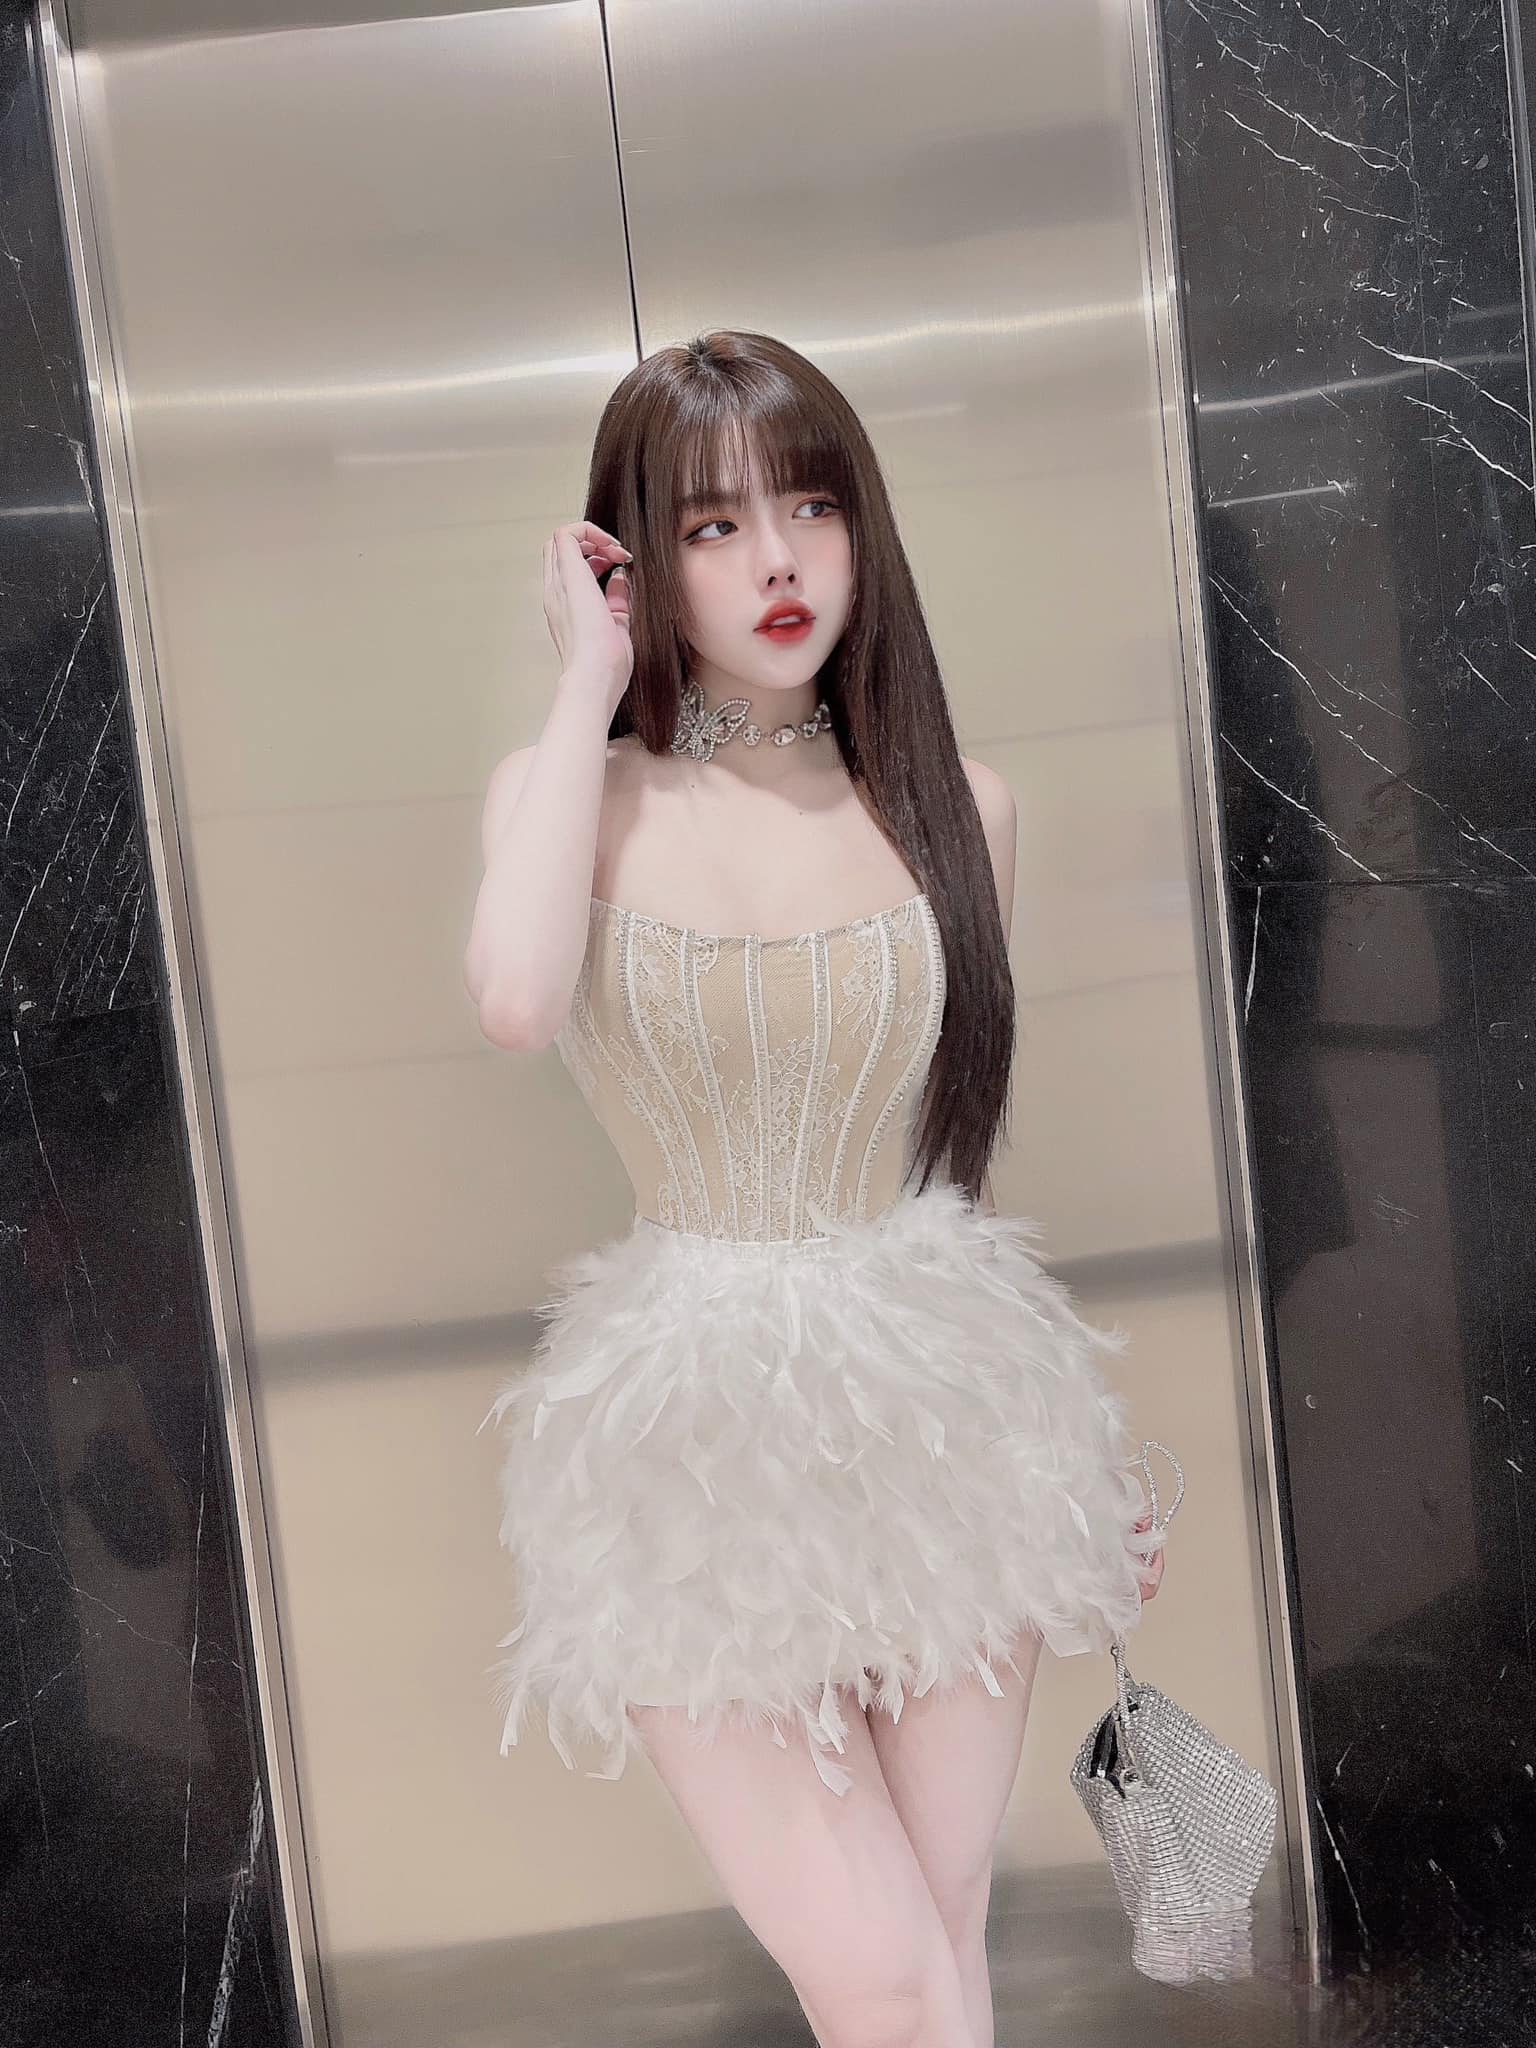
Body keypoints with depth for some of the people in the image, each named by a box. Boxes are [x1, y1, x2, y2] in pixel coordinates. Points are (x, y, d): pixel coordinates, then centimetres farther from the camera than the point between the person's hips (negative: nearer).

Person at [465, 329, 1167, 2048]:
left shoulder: (952, 806, 5)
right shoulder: (570, 789, 0)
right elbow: (517, 1001, -24)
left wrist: (1088, 1451, 17)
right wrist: (590, 681, -11)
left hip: (937, 1403, 2)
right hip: (697, 1442, -2)